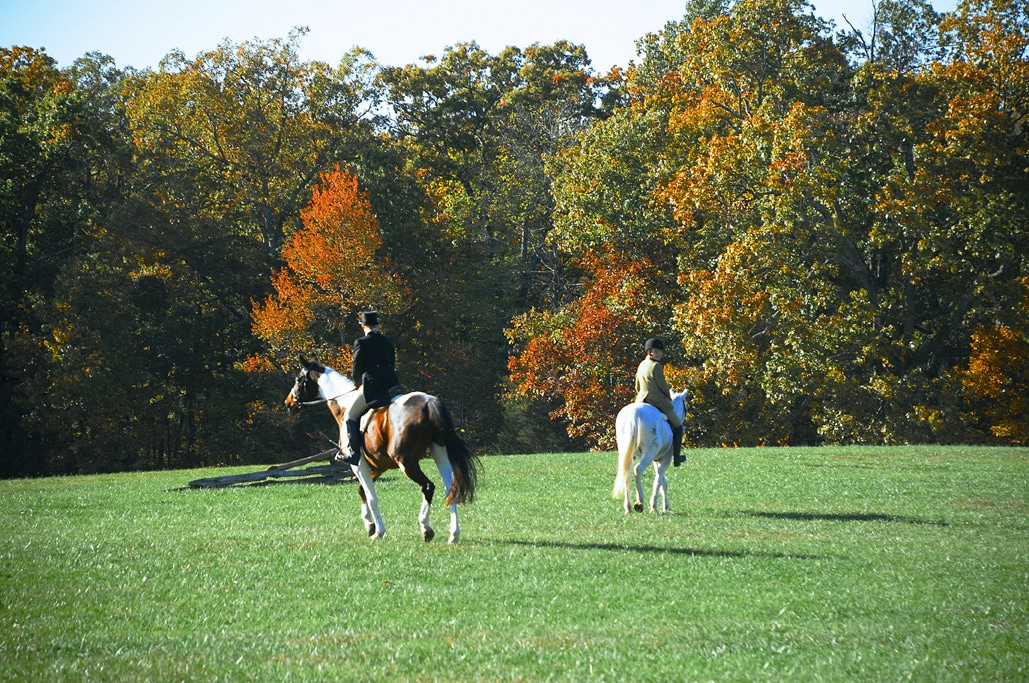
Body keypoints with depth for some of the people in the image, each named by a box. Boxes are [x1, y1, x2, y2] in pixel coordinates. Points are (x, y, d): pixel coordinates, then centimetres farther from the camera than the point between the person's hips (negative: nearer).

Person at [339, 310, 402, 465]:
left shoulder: (361, 343, -5)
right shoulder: (388, 342, 12)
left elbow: (356, 369, -2)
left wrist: (358, 383, 17)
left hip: (371, 387, -6)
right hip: (391, 386, 6)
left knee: (351, 415, 5)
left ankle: (354, 452, -4)